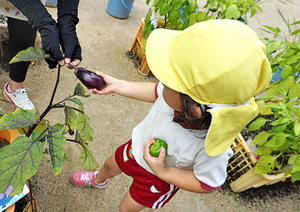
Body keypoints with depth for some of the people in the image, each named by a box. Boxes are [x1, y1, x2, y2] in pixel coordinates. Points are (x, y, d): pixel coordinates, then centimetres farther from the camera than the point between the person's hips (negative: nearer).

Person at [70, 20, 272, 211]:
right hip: (137, 147, 5)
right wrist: (117, 85, -10)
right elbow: (157, 91, -9)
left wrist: (163, 172, -32)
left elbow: (207, 184, -24)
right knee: (110, 166, 32)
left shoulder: (210, 148, -46)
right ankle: (98, 179, 70)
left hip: (159, 179, -4)